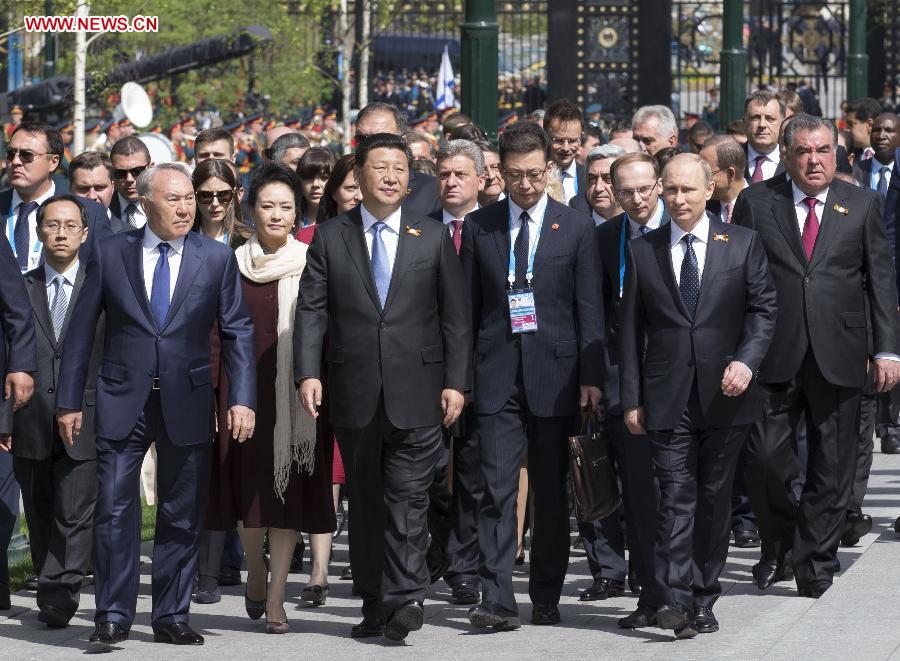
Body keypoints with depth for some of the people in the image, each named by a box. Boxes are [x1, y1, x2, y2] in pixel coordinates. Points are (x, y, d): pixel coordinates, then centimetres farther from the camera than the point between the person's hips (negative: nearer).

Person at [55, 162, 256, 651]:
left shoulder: (217, 258, 4)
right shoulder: (109, 254, 2)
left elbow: (237, 332, 4)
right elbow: (81, 331, 4)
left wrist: (242, 399, -5)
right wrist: (68, 401, 1)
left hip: (187, 403, 1)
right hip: (122, 402, -1)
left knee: (182, 516, 6)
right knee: (114, 510, -6)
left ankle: (172, 617, 15)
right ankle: (112, 618, 0)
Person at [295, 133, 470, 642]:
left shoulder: (434, 237, 7)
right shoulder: (330, 238, 7)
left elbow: (455, 315, 4)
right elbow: (312, 310, 2)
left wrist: (456, 381, -3)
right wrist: (309, 372, -11)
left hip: (416, 391, -1)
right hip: (355, 393, 1)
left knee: (408, 497, -9)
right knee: (366, 502, 7)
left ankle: (405, 599, -12)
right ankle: (375, 605, 13)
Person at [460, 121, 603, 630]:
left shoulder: (576, 228, 4)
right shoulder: (479, 226, 8)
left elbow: (589, 309, 2)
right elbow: (468, 305, 9)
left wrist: (591, 376, -5)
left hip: (554, 373, 0)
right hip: (497, 373, 0)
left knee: (552, 492, 6)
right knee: (497, 488, -8)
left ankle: (547, 598, 15)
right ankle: (498, 599, -12)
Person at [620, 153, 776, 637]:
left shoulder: (742, 244, 5)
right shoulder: (642, 251, 6)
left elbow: (763, 307, 4)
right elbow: (631, 330, 6)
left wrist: (746, 360, -13)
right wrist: (631, 398, 1)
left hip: (724, 392, 1)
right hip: (667, 397, -1)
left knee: (715, 498, 6)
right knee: (676, 496, -9)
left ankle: (703, 601, 14)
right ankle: (675, 600, -17)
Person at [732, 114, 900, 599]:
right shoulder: (757, 203, 6)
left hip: (837, 355, 1)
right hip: (775, 356, -1)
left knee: (832, 467, 2)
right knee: (765, 458, -5)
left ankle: (815, 565, 11)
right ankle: (778, 548, 17)